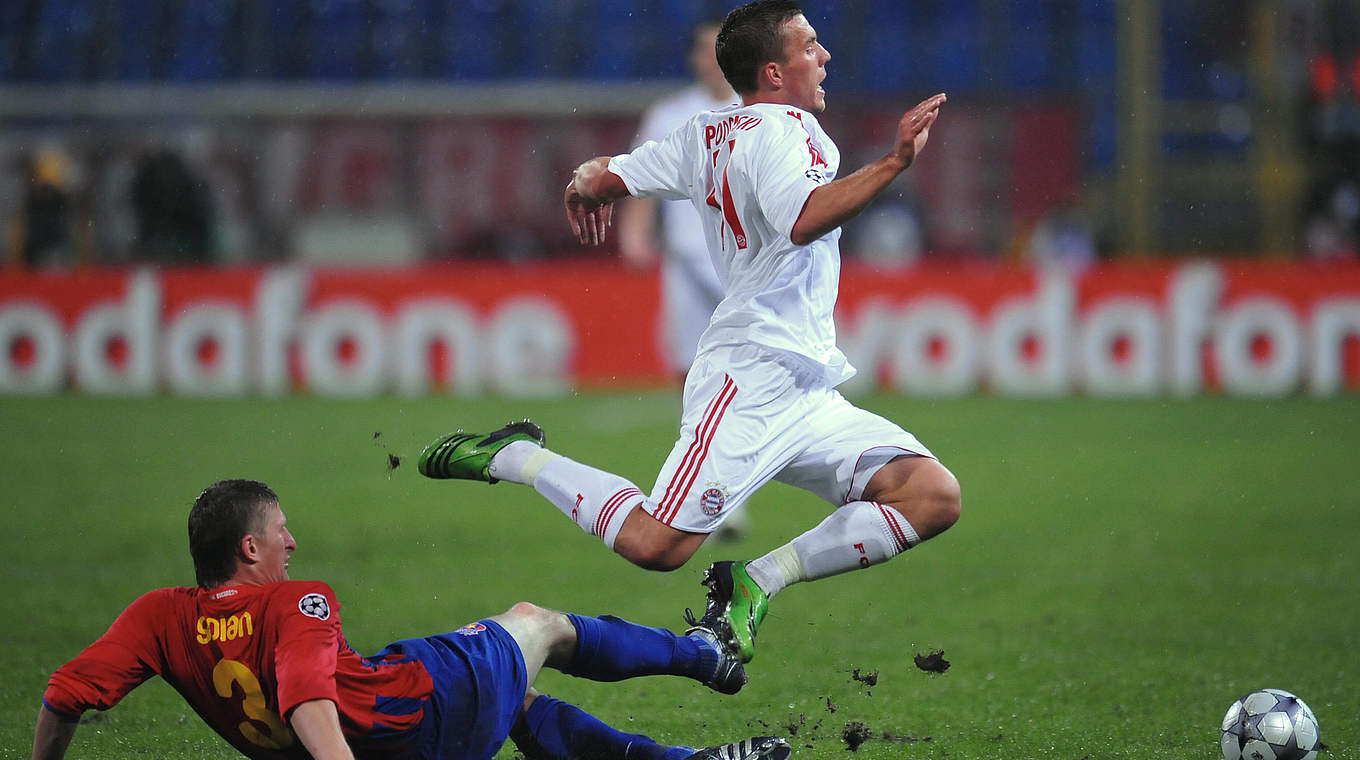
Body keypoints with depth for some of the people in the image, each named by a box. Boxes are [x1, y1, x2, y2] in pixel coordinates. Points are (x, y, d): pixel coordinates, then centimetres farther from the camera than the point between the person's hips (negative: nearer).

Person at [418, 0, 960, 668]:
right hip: (752, 374, -10)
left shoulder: (705, 136, 19)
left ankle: (751, 583, -6)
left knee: (936, 496, -4)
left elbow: (599, 180, 24)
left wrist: (588, 187, 47)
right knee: (655, 545, -21)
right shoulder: (778, 128, -7)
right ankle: (513, 457, 2)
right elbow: (804, 221, -27)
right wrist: (893, 163, -26)